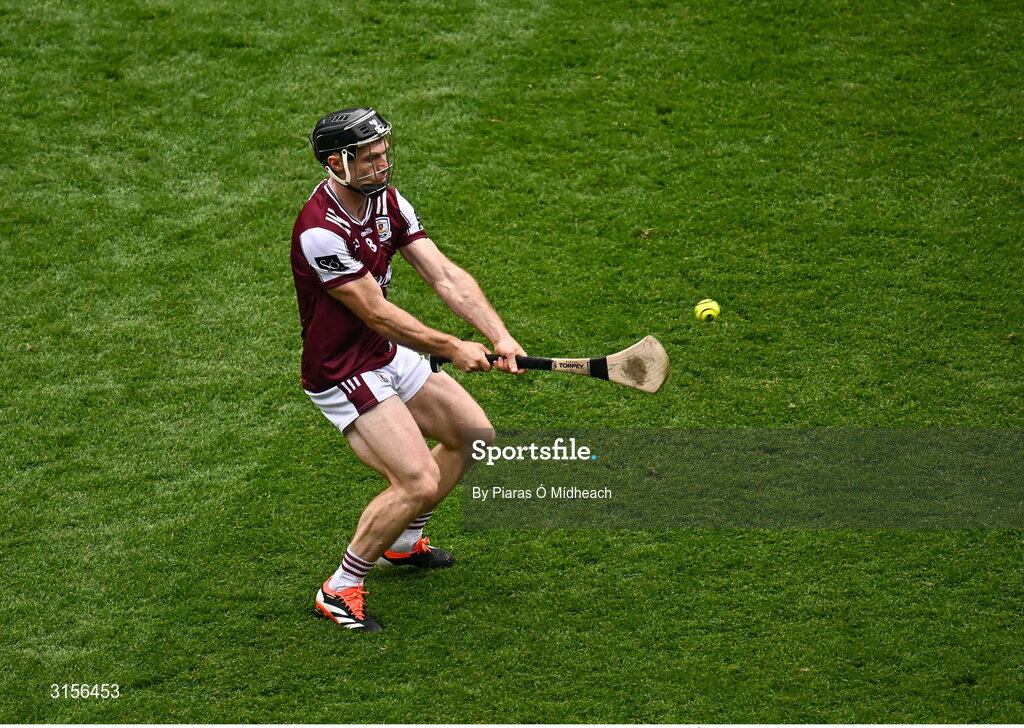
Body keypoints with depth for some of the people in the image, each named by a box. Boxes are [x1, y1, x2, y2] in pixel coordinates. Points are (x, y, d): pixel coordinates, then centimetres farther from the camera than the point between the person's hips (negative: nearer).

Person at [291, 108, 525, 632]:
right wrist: (451, 348, -15)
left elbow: (445, 276, -7)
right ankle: (339, 591, -1)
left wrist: (499, 335, -20)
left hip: (390, 354, 9)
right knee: (419, 482, -19)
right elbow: (377, 314, -24)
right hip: (343, 375, -9)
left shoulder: (388, 202, -3)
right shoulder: (319, 232, -29)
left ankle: (402, 543, 36)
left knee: (474, 434, 19)